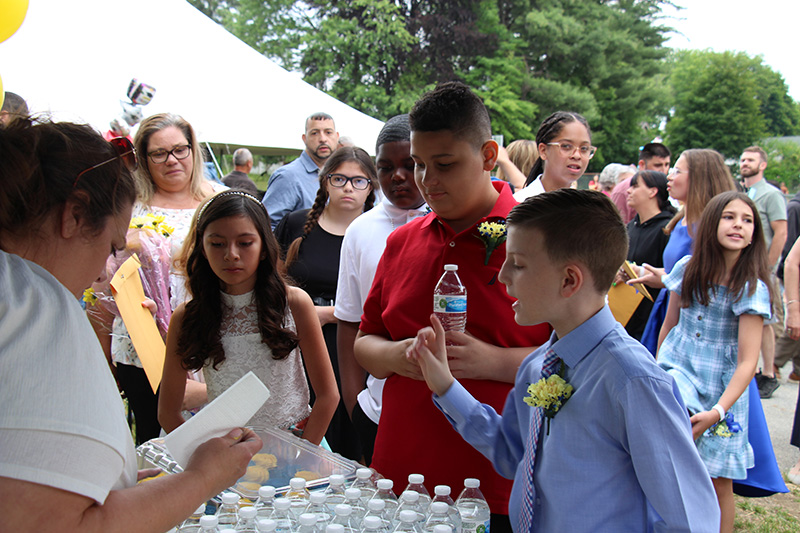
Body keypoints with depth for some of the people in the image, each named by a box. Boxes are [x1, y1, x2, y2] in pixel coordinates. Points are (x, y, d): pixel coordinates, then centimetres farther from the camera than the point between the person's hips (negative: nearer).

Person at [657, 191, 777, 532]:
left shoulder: (752, 288, -11)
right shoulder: (688, 269, -1)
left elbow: (748, 361, -14)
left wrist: (718, 411, -23)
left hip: (722, 390, -2)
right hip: (677, 375, 2)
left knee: (718, 484, 3)